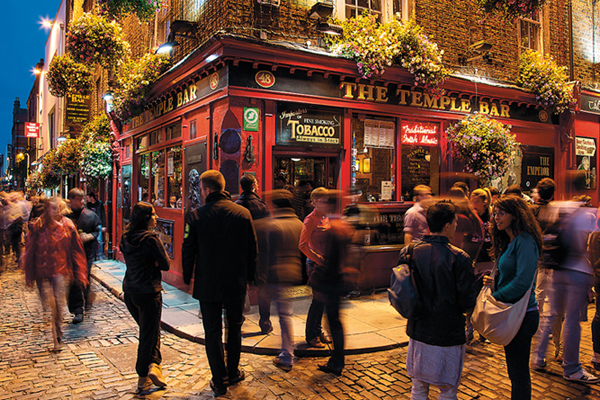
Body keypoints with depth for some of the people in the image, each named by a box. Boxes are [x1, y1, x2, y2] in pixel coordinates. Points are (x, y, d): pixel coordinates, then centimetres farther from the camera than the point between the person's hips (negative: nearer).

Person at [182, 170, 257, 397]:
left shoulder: (196, 215, -9)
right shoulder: (243, 213, -4)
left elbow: (188, 250, -4)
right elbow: (252, 249, 1)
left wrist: (187, 277, 11)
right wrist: (250, 276, 12)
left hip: (207, 284, -2)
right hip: (236, 284, 2)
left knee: (212, 332, 9)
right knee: (234, 327, 19)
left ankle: (220, 381, 16)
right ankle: (233, 373, 30)